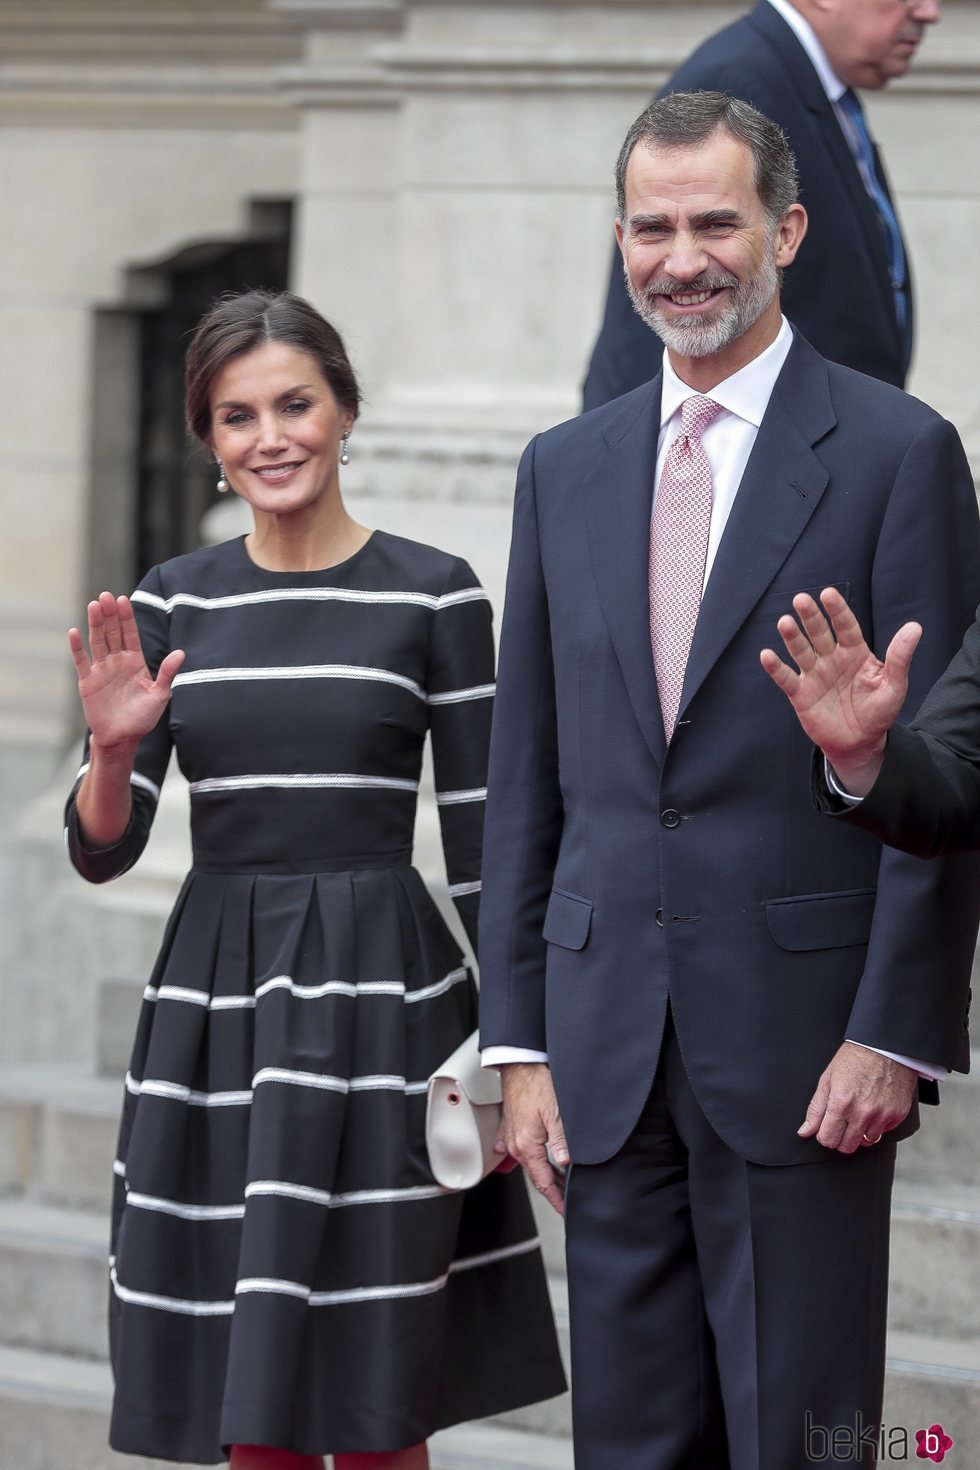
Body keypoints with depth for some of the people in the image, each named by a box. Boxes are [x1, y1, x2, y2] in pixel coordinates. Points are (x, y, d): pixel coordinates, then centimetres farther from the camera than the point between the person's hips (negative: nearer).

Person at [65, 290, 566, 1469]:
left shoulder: (432, 596, -2)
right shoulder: (171, 606, 7)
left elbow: (481, 840, 1)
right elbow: (100, 852, 5)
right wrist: (113, 750, -16)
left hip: (378, 995, -3)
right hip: (212, 1001, 3)